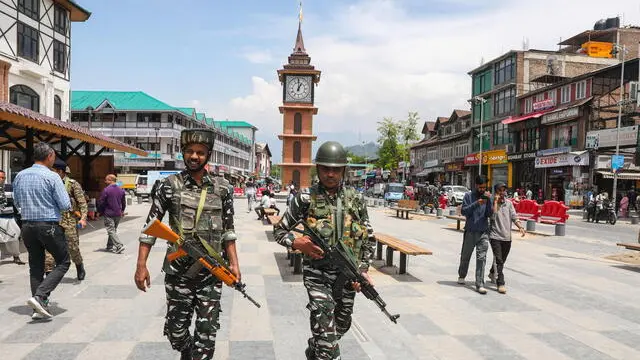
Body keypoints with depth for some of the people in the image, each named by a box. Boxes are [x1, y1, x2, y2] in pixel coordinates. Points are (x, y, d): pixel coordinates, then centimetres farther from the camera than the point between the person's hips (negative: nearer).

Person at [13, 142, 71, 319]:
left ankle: (39, 306, 15)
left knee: (35, 267, 13)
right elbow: (65, 205, -12)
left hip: (27, 226, 6)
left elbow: (17, 203, 17)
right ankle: (39, 296, -8)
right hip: (49, 226, -6)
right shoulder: (52, 177, -13)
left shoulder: (20, 176, 6)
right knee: (63, 262, 7)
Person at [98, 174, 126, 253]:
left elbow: (101, 202, -11)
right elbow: (123, 203, 16)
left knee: (111, 231, -4)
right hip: (118, 214, 6)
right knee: (113, 230, 17)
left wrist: (100, 211, 5)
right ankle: (110, 246, 23)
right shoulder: (121, 190, 6)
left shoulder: (106, 190, -14)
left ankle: (119, 246, -16)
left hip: (109, 214, -6)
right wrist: (122, 211, 31)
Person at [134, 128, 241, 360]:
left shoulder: (222, 187, 2)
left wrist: (234, 263, 0)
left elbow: (228, 229, 8)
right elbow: (151, 226, -2)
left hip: (211, 272, 1)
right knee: (176, 330, 11)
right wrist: (141, 265, -7)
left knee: (207, 332, 2)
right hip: (178, 271, 0)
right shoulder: (170, 185, -3)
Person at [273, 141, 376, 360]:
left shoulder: (356, 199, 3)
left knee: (341, 325, 20)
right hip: (317, 274, -4)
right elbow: (279, 230, 2)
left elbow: (369, 238, 9)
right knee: (326, 331, -11)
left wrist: (362, 269, -1)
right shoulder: (306, 198, -6)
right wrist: (297, 243, -18)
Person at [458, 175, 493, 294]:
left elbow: (489, 214, -4)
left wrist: (488, 201, -17)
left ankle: (480, 284, -5)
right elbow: (464, 211, -9)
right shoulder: (469, 196, -1)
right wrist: (476, 204, -21)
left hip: (483, 232, 0)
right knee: (465, 256, 14)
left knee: (481, 258, -6)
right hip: (470, 231, 0)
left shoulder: (488, 197, 3)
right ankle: (462, 276, 38)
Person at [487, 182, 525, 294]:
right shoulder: (492, 203, -3)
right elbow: (493, 216, -20)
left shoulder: (509, 203, 9)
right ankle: (500, 284, -8)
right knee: (499, 261, -10)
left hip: (507, 237, 5)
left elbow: (514, 217, 1)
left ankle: (492, 273, 42)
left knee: (502, 260, 17)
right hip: (495, 236, -5)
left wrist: (520, 227, -15)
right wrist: (495, 202, -15)